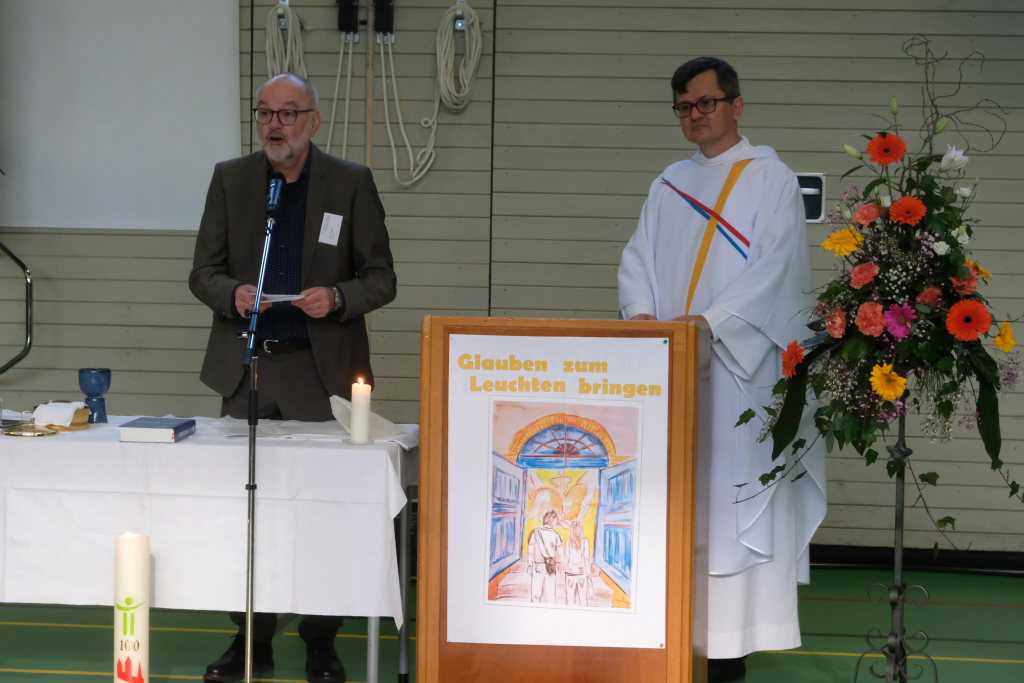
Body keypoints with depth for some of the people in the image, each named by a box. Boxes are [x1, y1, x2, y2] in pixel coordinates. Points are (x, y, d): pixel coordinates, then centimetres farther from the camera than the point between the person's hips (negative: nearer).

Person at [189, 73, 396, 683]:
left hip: (320, 371, -2)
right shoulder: (230, 179, 8)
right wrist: (233, 294, -12)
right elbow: (204, 272, 9)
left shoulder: (352, 182, 2)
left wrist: (337, 298, -16)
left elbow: (382, 277, 3)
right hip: (247, 368, 2)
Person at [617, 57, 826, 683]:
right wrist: (641, 310, -9)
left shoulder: (771, 180, 0)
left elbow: (775, 268, -11)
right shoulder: (670, 186, 18)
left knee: (730, 495, -8)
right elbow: (639, 257, 12)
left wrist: (709, 320, -22)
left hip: (739, 366, -5)